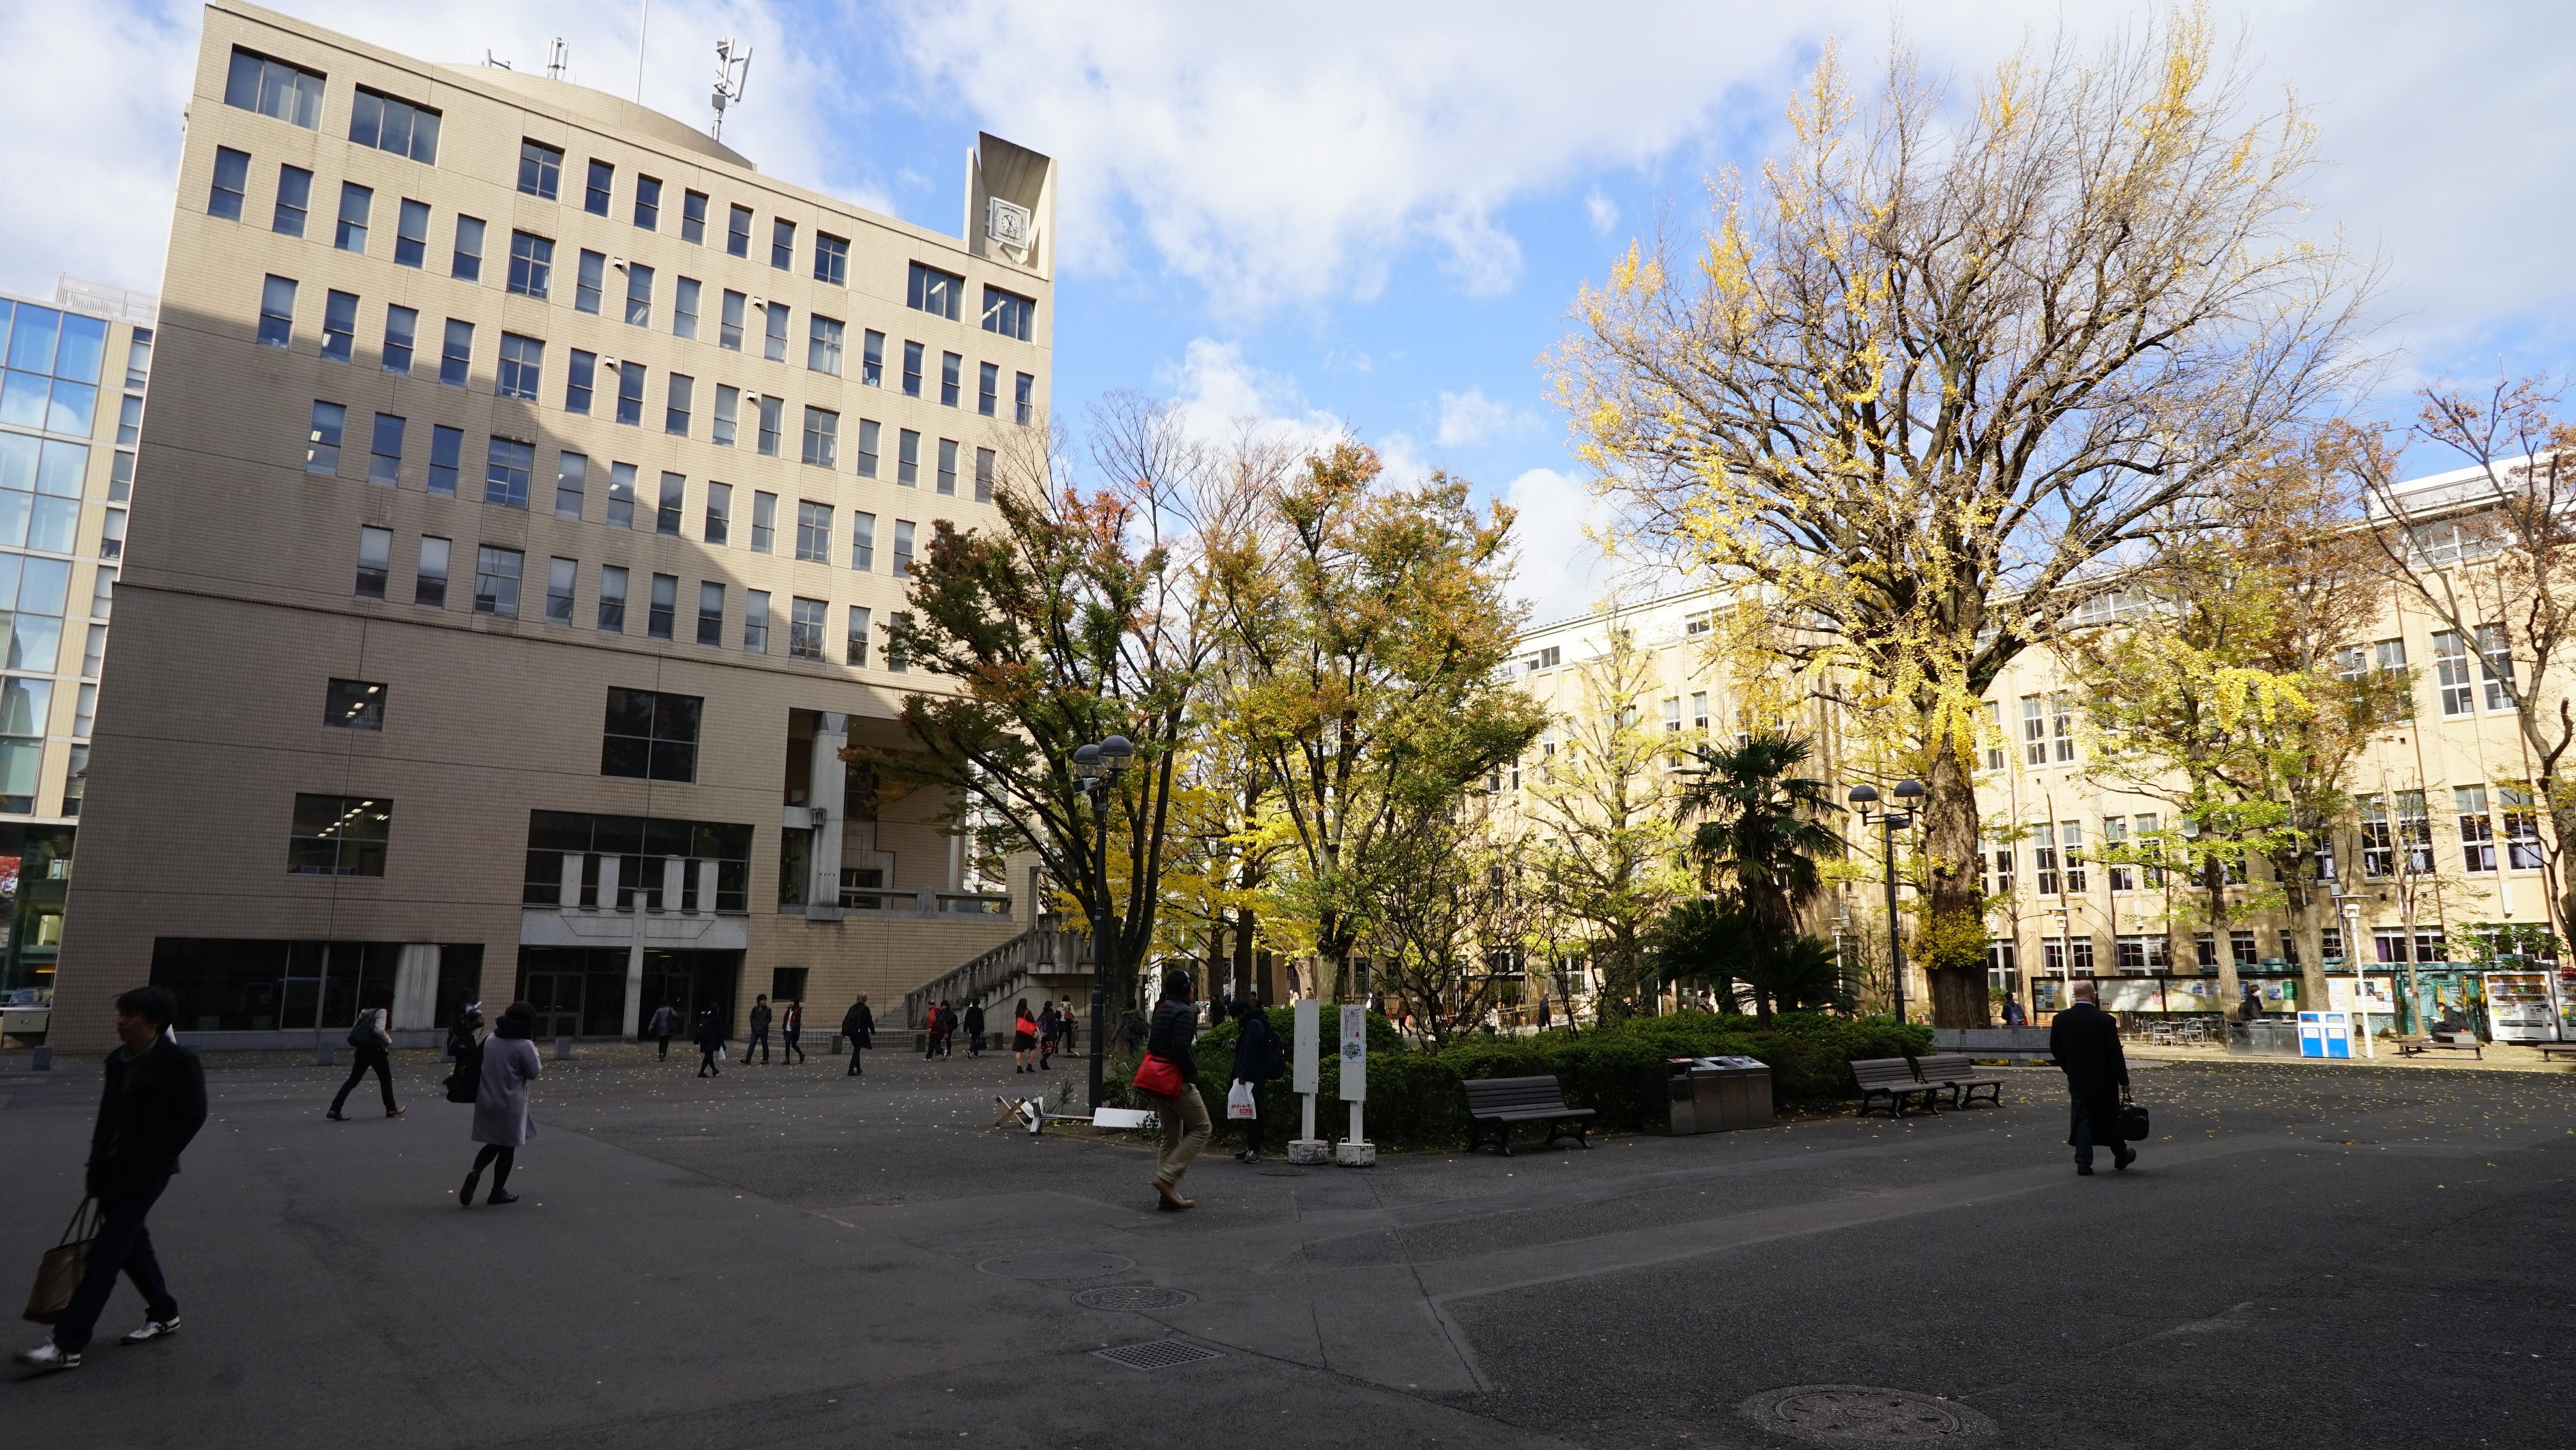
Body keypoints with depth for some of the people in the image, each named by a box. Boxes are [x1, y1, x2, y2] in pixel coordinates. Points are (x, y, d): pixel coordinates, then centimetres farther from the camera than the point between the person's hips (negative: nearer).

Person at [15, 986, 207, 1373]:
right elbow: (108, 1116, 12)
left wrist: (155, 1162, -14)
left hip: (146, 1170, -8)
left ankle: (67, 1346, -2)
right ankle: (164, 1314, 33)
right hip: (116, 1167, 8)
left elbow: (192, 1116, -14)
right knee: (131, 1243, 17)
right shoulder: (119, 1060, 7)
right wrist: (96, 1167, 9)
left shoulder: (179, 1062, -15)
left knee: (104, 1254, -6)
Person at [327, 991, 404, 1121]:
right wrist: (389, 1041, -5)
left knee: (353, 1080, 6)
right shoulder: (382, 1011, -9)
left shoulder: (367, 1011, 14)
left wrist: (356, 1050, 21)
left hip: (362, 1048, 7)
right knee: (386, 1079, 9)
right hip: (375, 1049, -7)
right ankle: (391, 1109, 16)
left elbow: (357, 1030, 14)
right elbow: (379, 1030, -21)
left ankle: (335, 1109, -4)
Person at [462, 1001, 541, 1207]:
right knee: (507, 1148, 9)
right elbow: (533, 1073, -9)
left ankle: (475, 1172, -7)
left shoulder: (491, 1040, 2)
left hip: (487, 1101, 6)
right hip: (510, 1105, -6)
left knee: (493, 1144, 19)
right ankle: (498, 1192, 18)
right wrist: (535, 1054, 8)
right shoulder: (524, 1046, -18)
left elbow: (491, 1065, 15)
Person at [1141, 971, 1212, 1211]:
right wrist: (1193, 1071, -14)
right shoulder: (1184, 1012, -14)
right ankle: (1166, 1177, -10)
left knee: (1171, 1136, 13)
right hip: (1178, 1081, -9)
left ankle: (1167, 1195, 13)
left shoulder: (1161, 1010, 14)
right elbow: (1180, 1047, -24)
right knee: (1200, 1129, 0)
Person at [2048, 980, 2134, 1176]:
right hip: (2103, 1078, -2)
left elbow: (2055, 1049, 3)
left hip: (2077, 1079, 2)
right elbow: (2115, 1053, -12)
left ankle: (2083, 1160, -2)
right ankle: (2121, 1156, 31)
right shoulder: (2105, 1020, -16)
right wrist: (2123, 1079, -3)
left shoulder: (2061, 1019, -5)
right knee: (2110, 1117, 14)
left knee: (2082, 1117, 6)